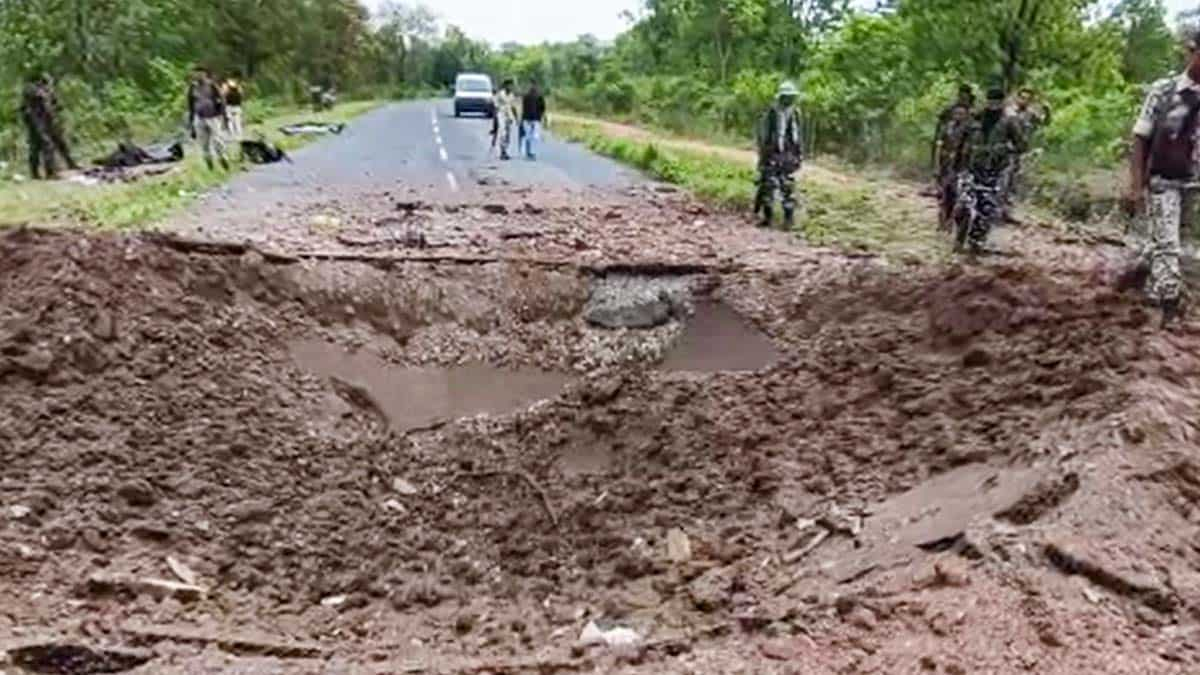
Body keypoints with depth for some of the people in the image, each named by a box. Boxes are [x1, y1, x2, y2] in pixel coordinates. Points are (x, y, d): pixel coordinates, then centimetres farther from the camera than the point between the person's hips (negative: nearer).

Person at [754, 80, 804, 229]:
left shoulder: (795, 113, 6)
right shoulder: (771, 113, -7)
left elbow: (798, 135, 13)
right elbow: (762, 134, -5)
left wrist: (800, 153, 11)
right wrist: (763, 154, -8)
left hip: (788, 156, 3)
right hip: (772, 156, -3)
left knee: (788, 187, 2)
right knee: (768, 186, 0)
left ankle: (789, 218, 7)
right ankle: (767, 217, 10)